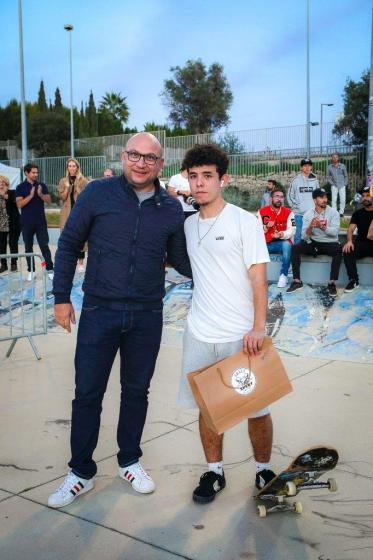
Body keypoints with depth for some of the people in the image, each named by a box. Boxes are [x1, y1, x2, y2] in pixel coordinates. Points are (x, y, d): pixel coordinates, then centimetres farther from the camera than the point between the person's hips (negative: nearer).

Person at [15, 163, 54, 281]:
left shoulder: (42, 185, 5)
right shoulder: (20, 187, -1)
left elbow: (49, 201, 1)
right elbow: (19, 204, -10)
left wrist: (40, 194, -16)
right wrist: (31, 195, -19)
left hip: (41, 222, 0)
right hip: (27, 222, 0)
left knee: (44, 246, -1)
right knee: (28, 247, 7)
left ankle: (50, 269, 2)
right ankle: (31, 271, 14)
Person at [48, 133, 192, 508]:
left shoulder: (171, 208, 0)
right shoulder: (98, 193, -6)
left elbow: (179, 259, 10)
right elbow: (69, 245, 1)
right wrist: (61, 297, -1)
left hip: (147, 316, 2)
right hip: (99, 312, -2)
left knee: (136, 391, 15)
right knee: (87, 393, 6)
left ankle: (129, 461, 35)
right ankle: (81, 472, 24)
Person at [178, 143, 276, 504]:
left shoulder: (245, 221, -6)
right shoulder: (188, 224, 10)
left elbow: (259, 278, -10)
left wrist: (258, 327, -19)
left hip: (242, 335, -4)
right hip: (200, 334, 5)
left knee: (256, 407, 5)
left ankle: (264, 470, 27)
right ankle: (214, 471, 29)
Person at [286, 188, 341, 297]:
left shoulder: (333, 213, -5)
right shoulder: (308, 214, 0)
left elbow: (335, 232, -18)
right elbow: (304, 236, -7)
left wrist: (321, 226, -34)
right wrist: (310, 226, -28)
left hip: (329, 243, -2)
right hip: (313, 243, 2)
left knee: (338, 250, -34)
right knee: (295, 248, -21)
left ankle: (332, 283, -23)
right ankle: (297, 281, -14)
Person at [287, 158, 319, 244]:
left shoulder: (314, 180, 7)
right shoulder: (296, 180, 0)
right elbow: (290, 195, 3)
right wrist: (295, 206, -4)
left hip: (312, 213, 2)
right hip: (299, 213, -2)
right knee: (298, 233, 0)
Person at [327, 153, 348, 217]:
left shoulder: (342, 166, 0)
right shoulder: (329, 167, 0)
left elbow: (346, 176, 8)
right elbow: (328, 176, 9)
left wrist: (345, 184, 0)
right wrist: (332, 183, -1)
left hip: (342, 186, 0)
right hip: (334, 186, 0)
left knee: (343, 200, -4)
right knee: (334, 199, -5)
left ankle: (341, 212, 8)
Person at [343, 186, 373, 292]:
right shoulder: (358, 213, 13)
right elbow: (351, 228, 0)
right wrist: (349, 241, -21)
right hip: (362, 244, 2)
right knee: (347, 250, -28)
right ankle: (353, 280, -19)